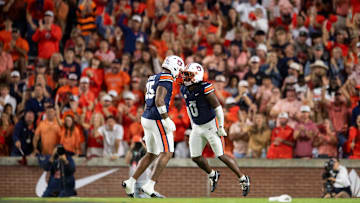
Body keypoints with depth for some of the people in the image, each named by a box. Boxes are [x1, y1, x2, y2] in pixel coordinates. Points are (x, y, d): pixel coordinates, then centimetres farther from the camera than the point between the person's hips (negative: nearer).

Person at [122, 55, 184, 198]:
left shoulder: (153, 79, 18)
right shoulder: (166, 79, -12)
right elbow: (159, 101, -23)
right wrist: (167, 120, -20)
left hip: (147, 118, 9)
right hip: (157, 120, -9)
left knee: (151, 154, 17)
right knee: (167, 153, -6)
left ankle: (131, 182, 15)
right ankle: (150, 186, -11)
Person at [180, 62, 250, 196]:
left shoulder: (205, 89, -22)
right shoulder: (184, 90, 0)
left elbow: (217, 108, -17)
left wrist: (221, 127, -17)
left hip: (210, 125, -7)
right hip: (197, 127, 7)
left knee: (221, 156, -8)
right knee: (195, 157, 4)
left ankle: (243, 179, 5)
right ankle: (213, 175, 31)